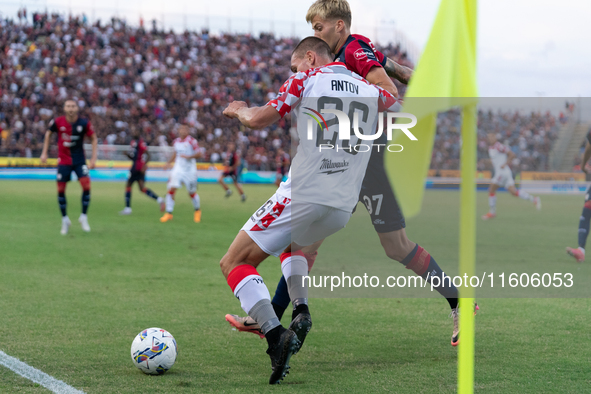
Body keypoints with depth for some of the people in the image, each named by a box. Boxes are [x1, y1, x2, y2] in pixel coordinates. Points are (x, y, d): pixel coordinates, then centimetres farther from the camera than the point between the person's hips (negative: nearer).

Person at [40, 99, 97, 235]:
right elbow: (48, 133, 9)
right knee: (60, 190, 0)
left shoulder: (84, 123, -11)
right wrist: (44, 152, 7)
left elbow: (94, 139, 1)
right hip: (63, 161, 1)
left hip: (79, 160, -1)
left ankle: (83, 217, 1)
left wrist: (93, 158, -4)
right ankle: (65, 220, 18)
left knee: (86, 186, -16)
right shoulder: (57, 122, -10)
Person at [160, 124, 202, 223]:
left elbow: (199, 154, -10)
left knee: (192, 193, 7)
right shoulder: (176, 142, 7)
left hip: (190, 170, -3)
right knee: (171, 189, -13)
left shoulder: (192, 141, -9)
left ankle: (197, 210, 34)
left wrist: (188, 156, -23)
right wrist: (169, 162, 13)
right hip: (178, 169, 4)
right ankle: (169, 213, -7)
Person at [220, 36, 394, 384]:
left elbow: (258, 120, -2)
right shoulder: (369, 89, 15)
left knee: (235, 263, 1)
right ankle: (301, 310, 10)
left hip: (302, 196, -6)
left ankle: (276, 338, -19)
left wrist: (239, 110, 18)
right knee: (292, 245, 36)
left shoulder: (306, 79, 2)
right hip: (344, 206, 6)